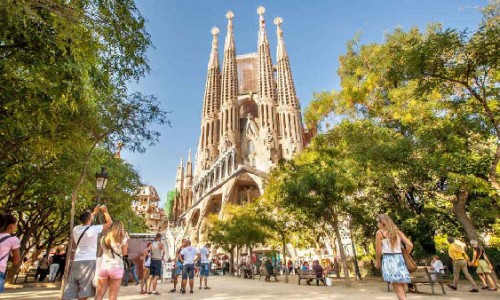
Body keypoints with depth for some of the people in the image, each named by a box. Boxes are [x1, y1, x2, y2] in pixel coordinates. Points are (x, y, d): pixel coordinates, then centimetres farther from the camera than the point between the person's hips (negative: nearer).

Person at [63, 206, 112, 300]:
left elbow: (84, 221, 29)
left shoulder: (76, 229, 6)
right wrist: (105, 211, 11)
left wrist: (95, 212, 34)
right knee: (84, 292, -1)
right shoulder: (94, 229, -12)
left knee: (69, 292, 8)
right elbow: (110, 222, -2)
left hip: (76, 262, 6)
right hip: (88, 262, -6)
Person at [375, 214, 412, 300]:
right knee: (402, 290, 16)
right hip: (400, 259, 5)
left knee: (399, 291, -2)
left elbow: (378, 250, -4)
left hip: (388, 260, -5)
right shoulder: (397, 231, 12)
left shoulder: (379, 232, -2)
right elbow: (410, 245, 4)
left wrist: (378, 262, 12)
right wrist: (403, 255, 19)